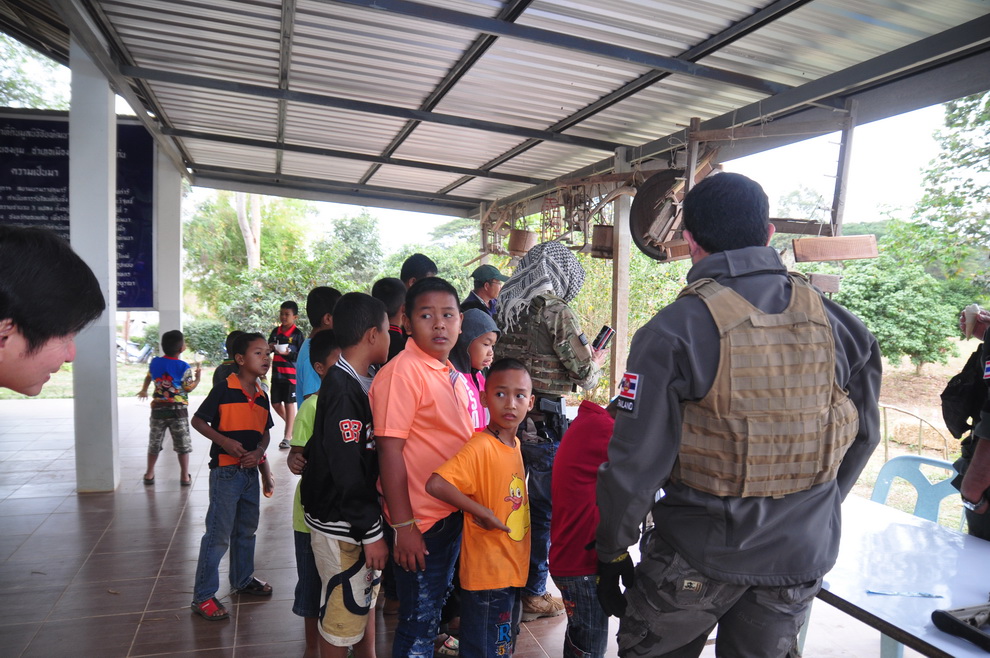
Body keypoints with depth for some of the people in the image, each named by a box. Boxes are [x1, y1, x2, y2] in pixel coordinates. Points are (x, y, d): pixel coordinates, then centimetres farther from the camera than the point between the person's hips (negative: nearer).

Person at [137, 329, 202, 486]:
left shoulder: (155, 362, 2)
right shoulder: (184, 367, -13)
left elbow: (148, 377, 20)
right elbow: (189, 388, -9)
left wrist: (144, 390, 36)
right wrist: (198, 377, 7)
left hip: (158, 408, 4)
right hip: (178, 410, -4)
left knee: (154, 442, 17)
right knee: (182, 444, 6)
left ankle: (149, 474, 25)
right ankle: (185, 476, 9)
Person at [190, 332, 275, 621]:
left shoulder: (262, 396, 6)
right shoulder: (224, 389, -13)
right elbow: (198, 420, -9)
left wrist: (259, 451, -8)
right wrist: (224, 441, -21)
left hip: (250, 471, 7)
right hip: (225, 471, -7)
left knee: (247, 529, 20)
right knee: (218, 535, -1)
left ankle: (243, 579, 38)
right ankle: (203, 596, 11)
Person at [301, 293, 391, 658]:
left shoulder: (362, 381, 4)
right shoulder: (342, 388, -23)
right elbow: (347, 469, -23)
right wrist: (369, 532, -19)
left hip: (363, 510, 9)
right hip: (341, 522, -9)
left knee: (366, 594, 23)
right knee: (345, 607, 8)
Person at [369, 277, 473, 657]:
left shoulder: (451, 375, 6)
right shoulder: (402, 372, -19)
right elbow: (389, 450, -20)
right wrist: (403, 525, -20)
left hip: (454, 514, 8)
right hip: (420, 520, -8)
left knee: (436, 606, 24)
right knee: (419, 620, 7)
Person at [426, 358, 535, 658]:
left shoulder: (514, 445, 4)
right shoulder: (481, 447, -22)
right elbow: (435, 484, -34)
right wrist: (482, 513, -26)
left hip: (512, 571, 8)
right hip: (487, 575, -8)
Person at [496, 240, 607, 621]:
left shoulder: (504, 307, 8)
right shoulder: (555, 311, -13)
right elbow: (584, 375, -11)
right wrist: (596, 363, 11)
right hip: (542, 420, -7)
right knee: (544, 508, 8)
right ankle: (533, 595, 20)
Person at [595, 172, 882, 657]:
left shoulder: (674, 332, -20)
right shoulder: (835, 323, -4)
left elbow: (636, 461, -18)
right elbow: (863, 434, 9)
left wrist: (611, 550, -4)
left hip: (701, 554, -4)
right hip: (801, 560, 5)